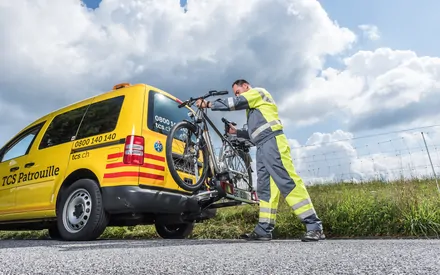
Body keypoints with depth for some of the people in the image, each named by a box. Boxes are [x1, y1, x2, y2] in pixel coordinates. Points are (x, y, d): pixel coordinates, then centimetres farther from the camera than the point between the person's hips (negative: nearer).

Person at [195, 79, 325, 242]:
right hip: (262, 147, 10)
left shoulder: (258, 92, 8)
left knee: (288, 183, -15)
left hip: (272, 143, -10)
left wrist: (208, 104, -1)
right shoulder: (252, 107, 34)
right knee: (265, 188, 2)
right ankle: (264, 230, 1)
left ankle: (314, 226, -14)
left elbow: (234, 103, -6)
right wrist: (236, 132, 20)